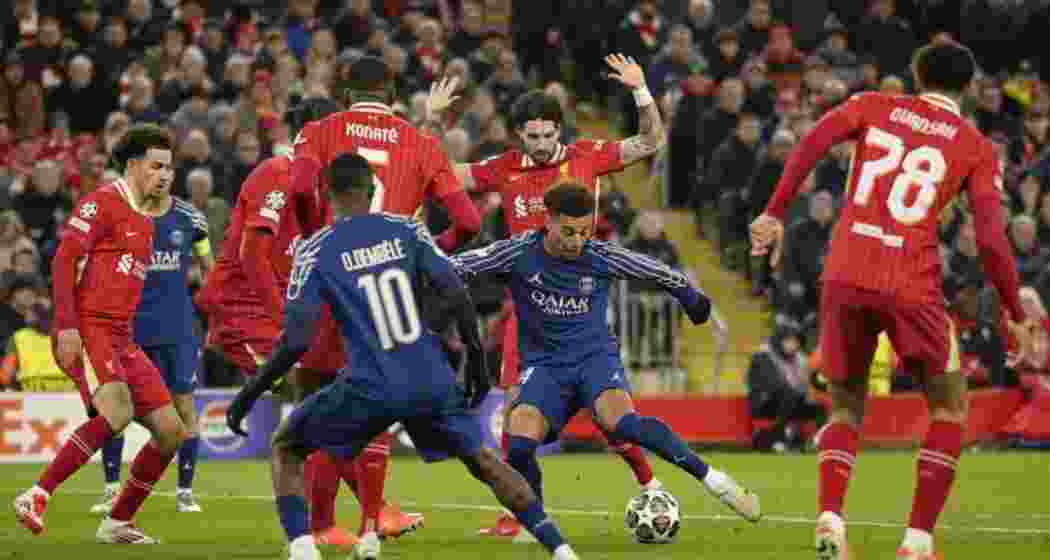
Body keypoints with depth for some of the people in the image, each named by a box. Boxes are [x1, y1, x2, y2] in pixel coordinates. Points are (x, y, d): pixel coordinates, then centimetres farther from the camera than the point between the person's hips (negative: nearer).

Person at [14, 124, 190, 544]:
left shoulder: (144, 222, 21)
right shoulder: (103, 202, -6)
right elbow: (64, 260, -14)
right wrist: (67, 325, -23)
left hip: (121, 338, 9)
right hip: (87, 331, -9)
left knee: (171, 432, 4)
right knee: (117, 411, -31)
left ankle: (117, 523, 14)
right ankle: (36, 498, -26)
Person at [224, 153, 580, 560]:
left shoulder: (315, 252, -3)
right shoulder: (406, 230, 5)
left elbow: (296, 341, -9)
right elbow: (458, 298, -1)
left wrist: (248, 396, 1)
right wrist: (477, 362, 10)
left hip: (372, 388, -3)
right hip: (431, 381, 3)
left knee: (286, 447, 17)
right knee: (481, 459, 23)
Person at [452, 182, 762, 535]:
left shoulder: (602, 258, -7)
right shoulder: (520, 253, -9)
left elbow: (660, 273, 10)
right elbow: (453, 268, -4)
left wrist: (693, 301, 24)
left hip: (595, 356, -1)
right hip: (544, 364, 1)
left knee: (619, 421, -33)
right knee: (519, 442, -26)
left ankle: (711, 479, -23)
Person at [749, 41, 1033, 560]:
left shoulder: (874, 107, 14)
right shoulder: (976, 148, 8)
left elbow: (812, 142, -4)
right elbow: (991, 240, -1)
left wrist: (775, 213, -3)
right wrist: (1016, 315, 9)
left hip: (844, 277, 2)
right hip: (910, 284, -2)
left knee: (846, 406, 19)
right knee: (949, 405, 18)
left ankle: (830, 517, -9)